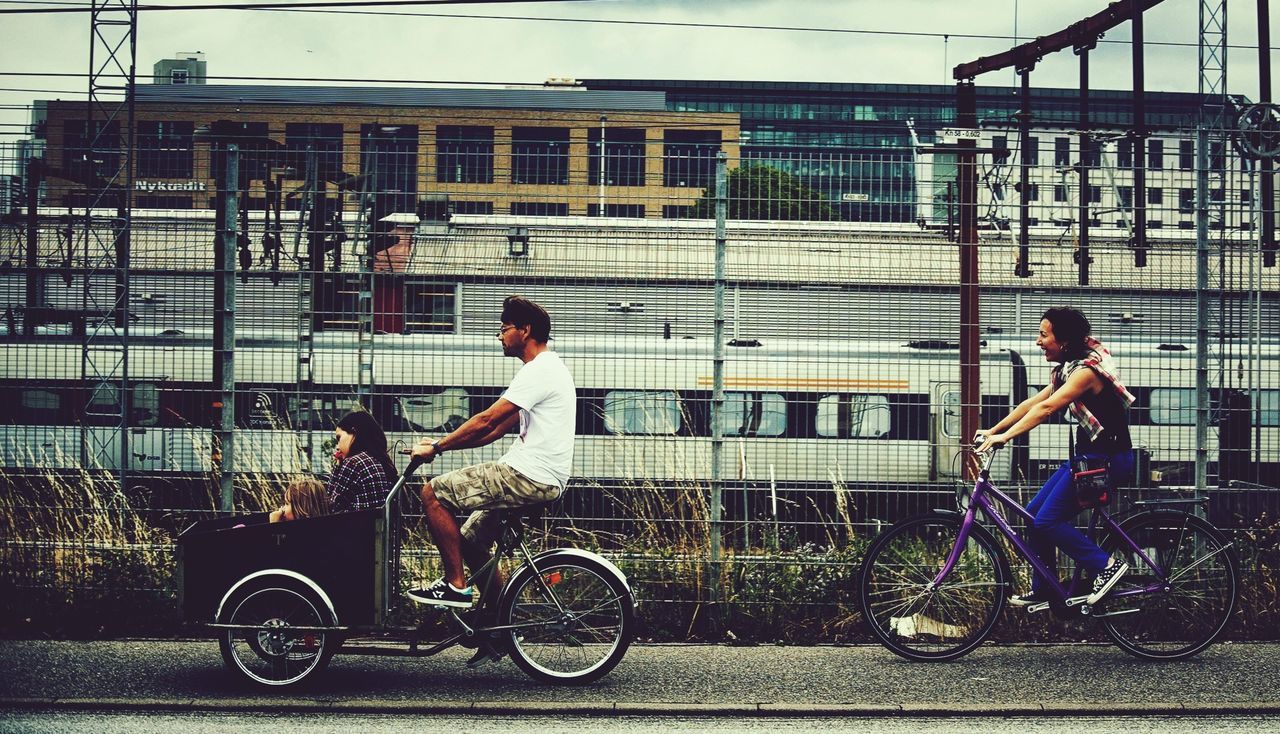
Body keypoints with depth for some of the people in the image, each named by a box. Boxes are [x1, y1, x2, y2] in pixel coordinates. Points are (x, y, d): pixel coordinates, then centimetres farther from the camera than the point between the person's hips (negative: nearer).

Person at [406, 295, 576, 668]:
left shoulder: (541, 371, -14)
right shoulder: (546, 369, 20)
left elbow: (487, 420, -17)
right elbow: (498, 428, 21)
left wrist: (438, 447, -7)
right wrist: (443, 442, 15)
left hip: (528, 478, -11)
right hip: (540, 480, 11)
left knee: (434, 493, -10)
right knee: (472, 538, 18)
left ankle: (455, 585, -4)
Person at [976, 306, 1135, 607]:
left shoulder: (1087, 369, -19)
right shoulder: (1067, 369, 11)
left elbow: (1046, 408, -28)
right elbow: (1032, 403, 13)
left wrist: (1006, 436, -32)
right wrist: (992, 431, 10)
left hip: (1108, 460, -10)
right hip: (1089, 455, 10)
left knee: (1047, 521, -12)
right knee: (1034, 512, 8)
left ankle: (1106, 565, -5)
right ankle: (1044, 591, 17)